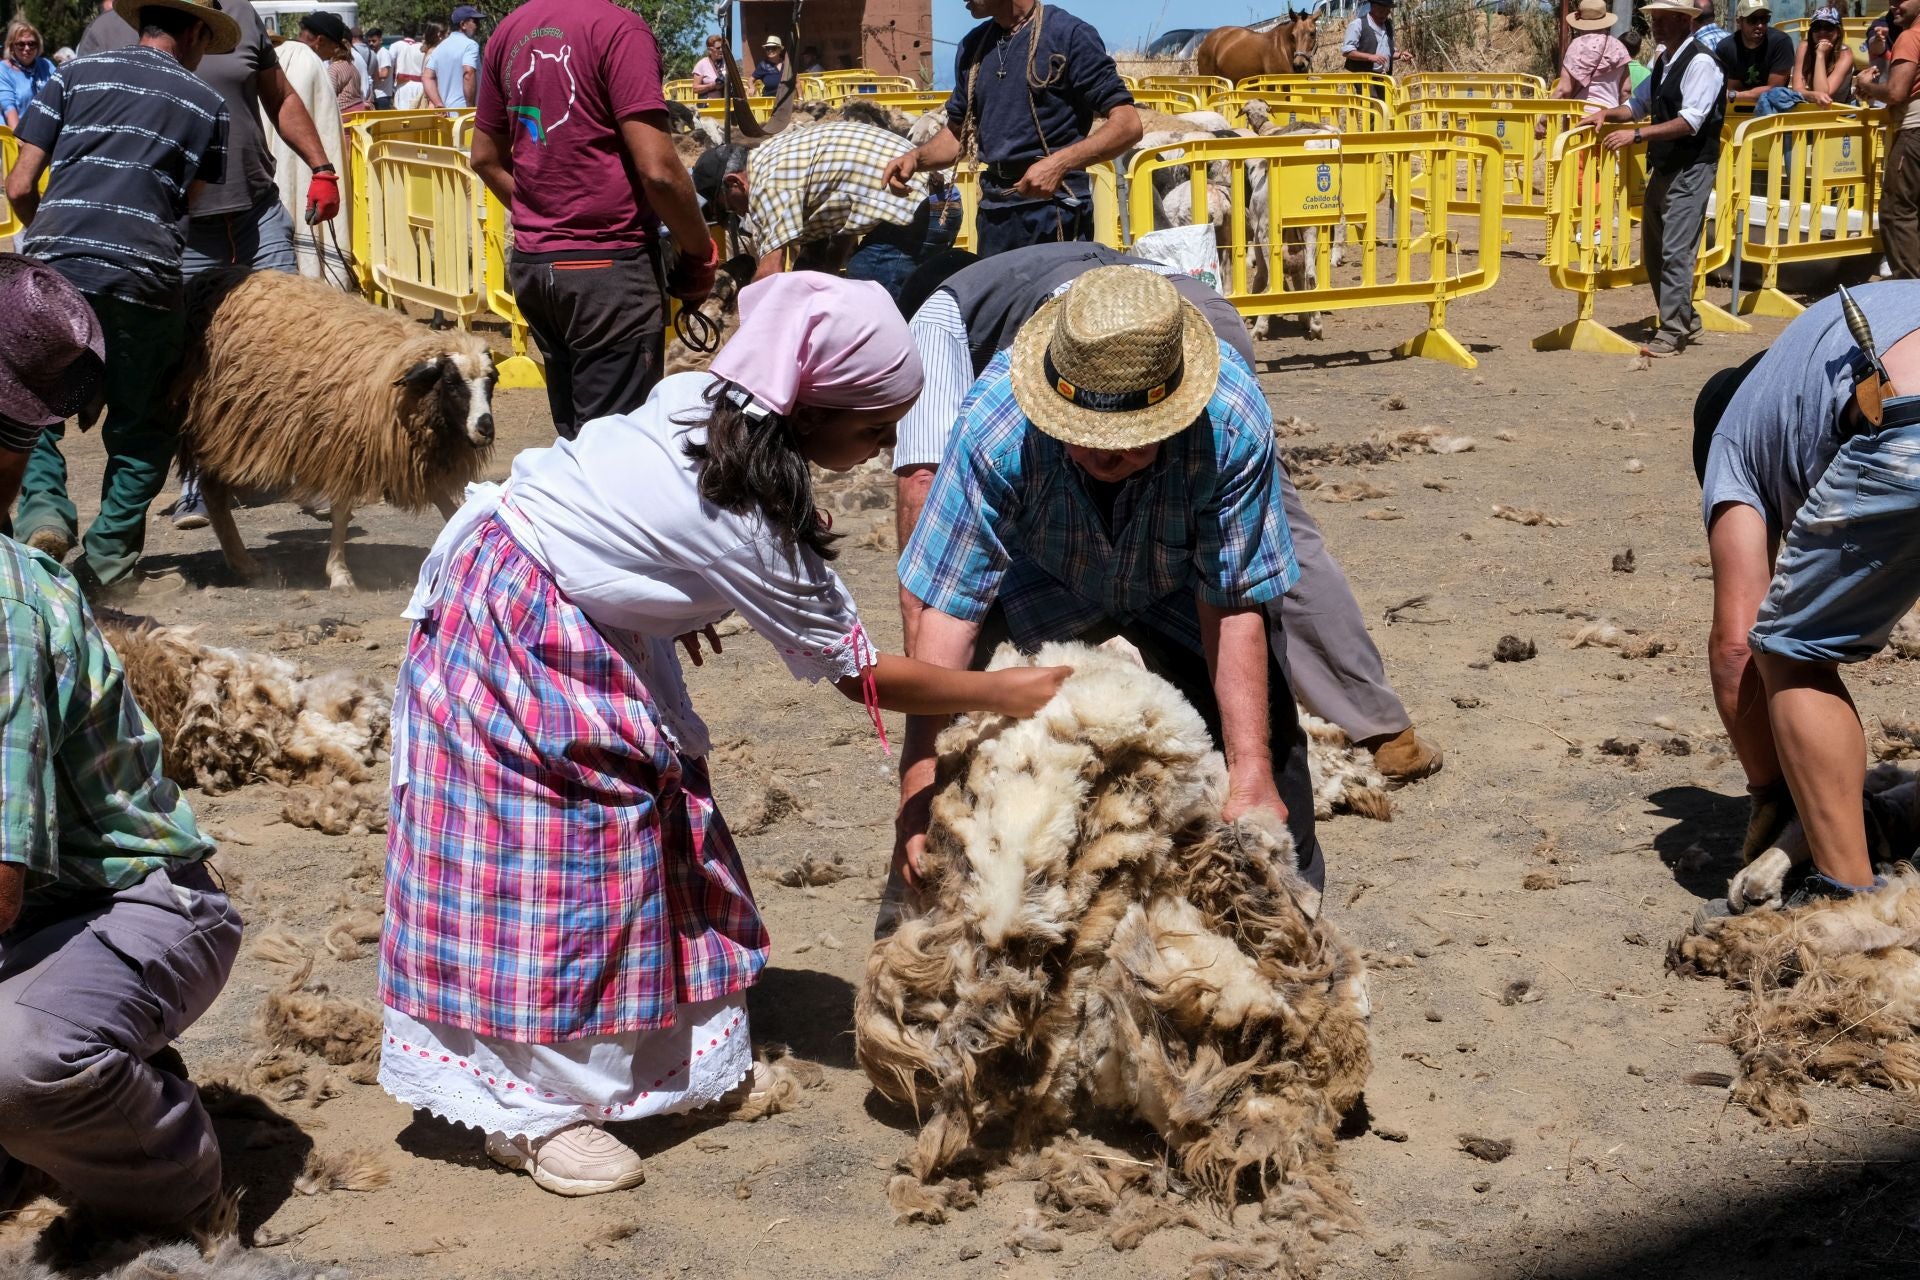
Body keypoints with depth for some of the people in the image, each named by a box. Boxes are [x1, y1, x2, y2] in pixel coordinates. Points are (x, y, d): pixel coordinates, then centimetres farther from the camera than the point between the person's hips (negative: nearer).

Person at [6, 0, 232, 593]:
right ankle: (108, 560, 13)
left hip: (53, 270, 0)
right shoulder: (207, 103, 14)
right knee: (139, 425, 17)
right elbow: (186, 202, 13)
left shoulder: (76, 73, 12)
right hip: (145, 275, 0)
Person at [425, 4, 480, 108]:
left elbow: (426, 77, 11)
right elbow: (468, 74, -21)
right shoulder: (470, 45, -7)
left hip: (446, 111, 8)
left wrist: (439, 105, 3)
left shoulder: (440, 47, 16)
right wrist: (470, 106, -16)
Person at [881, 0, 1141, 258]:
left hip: (1054, 204, -6)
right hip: (993, 208, 6)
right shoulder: (973, 45, 14)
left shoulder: (1069, 34, -7)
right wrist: (917, 157, 1)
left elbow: (1127, 124, -11)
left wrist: (1059, 163, -24)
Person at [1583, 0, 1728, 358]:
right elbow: (1639, 105, 23)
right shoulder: (1662, 62, 13)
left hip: (1691, 170, -9)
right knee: (1653, 252, 12)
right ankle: (1687, 321, 24)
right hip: (1662, 167, 9)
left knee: (1675, 253, -10)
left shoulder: (1700, 63, -14)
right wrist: (1608, 113, 3)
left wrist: (1637, 135, -27)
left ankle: (1672, 333, -6)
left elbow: (1690, 121, -23)